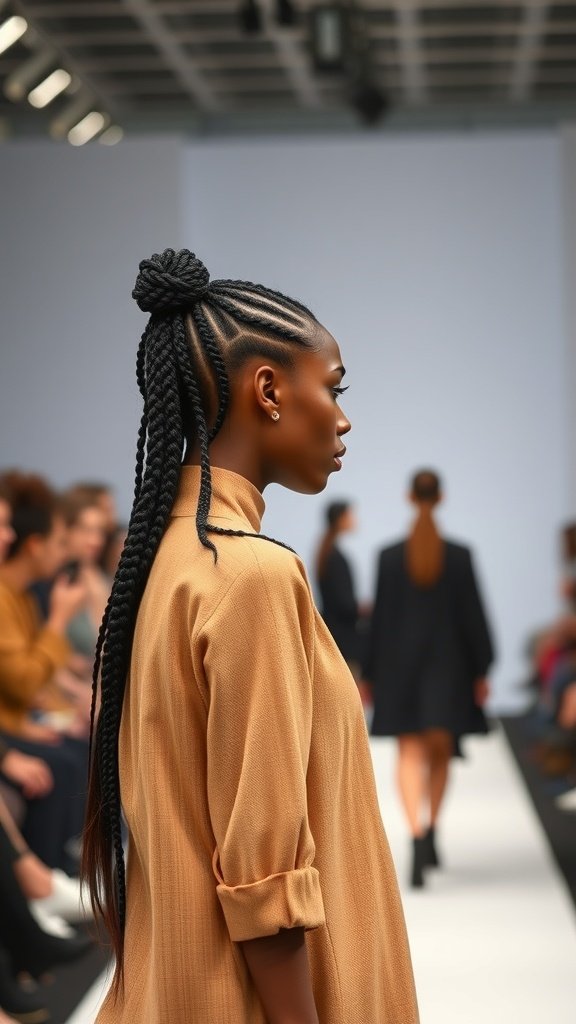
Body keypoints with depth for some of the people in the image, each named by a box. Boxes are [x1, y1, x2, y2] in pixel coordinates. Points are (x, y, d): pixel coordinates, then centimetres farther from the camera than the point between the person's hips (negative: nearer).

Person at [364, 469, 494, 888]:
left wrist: (372, 674, 4)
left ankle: (417, 835, -21)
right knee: (440, 751, 17)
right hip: (448, 664, 0)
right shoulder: (460, 555, -7)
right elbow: (473, 614, -5)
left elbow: (381, 618, -3)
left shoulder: (389, 556, -6)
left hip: (400, 664, 0)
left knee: (410, 755, -1)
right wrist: (482, 670, 1)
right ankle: (431, 831, 24)